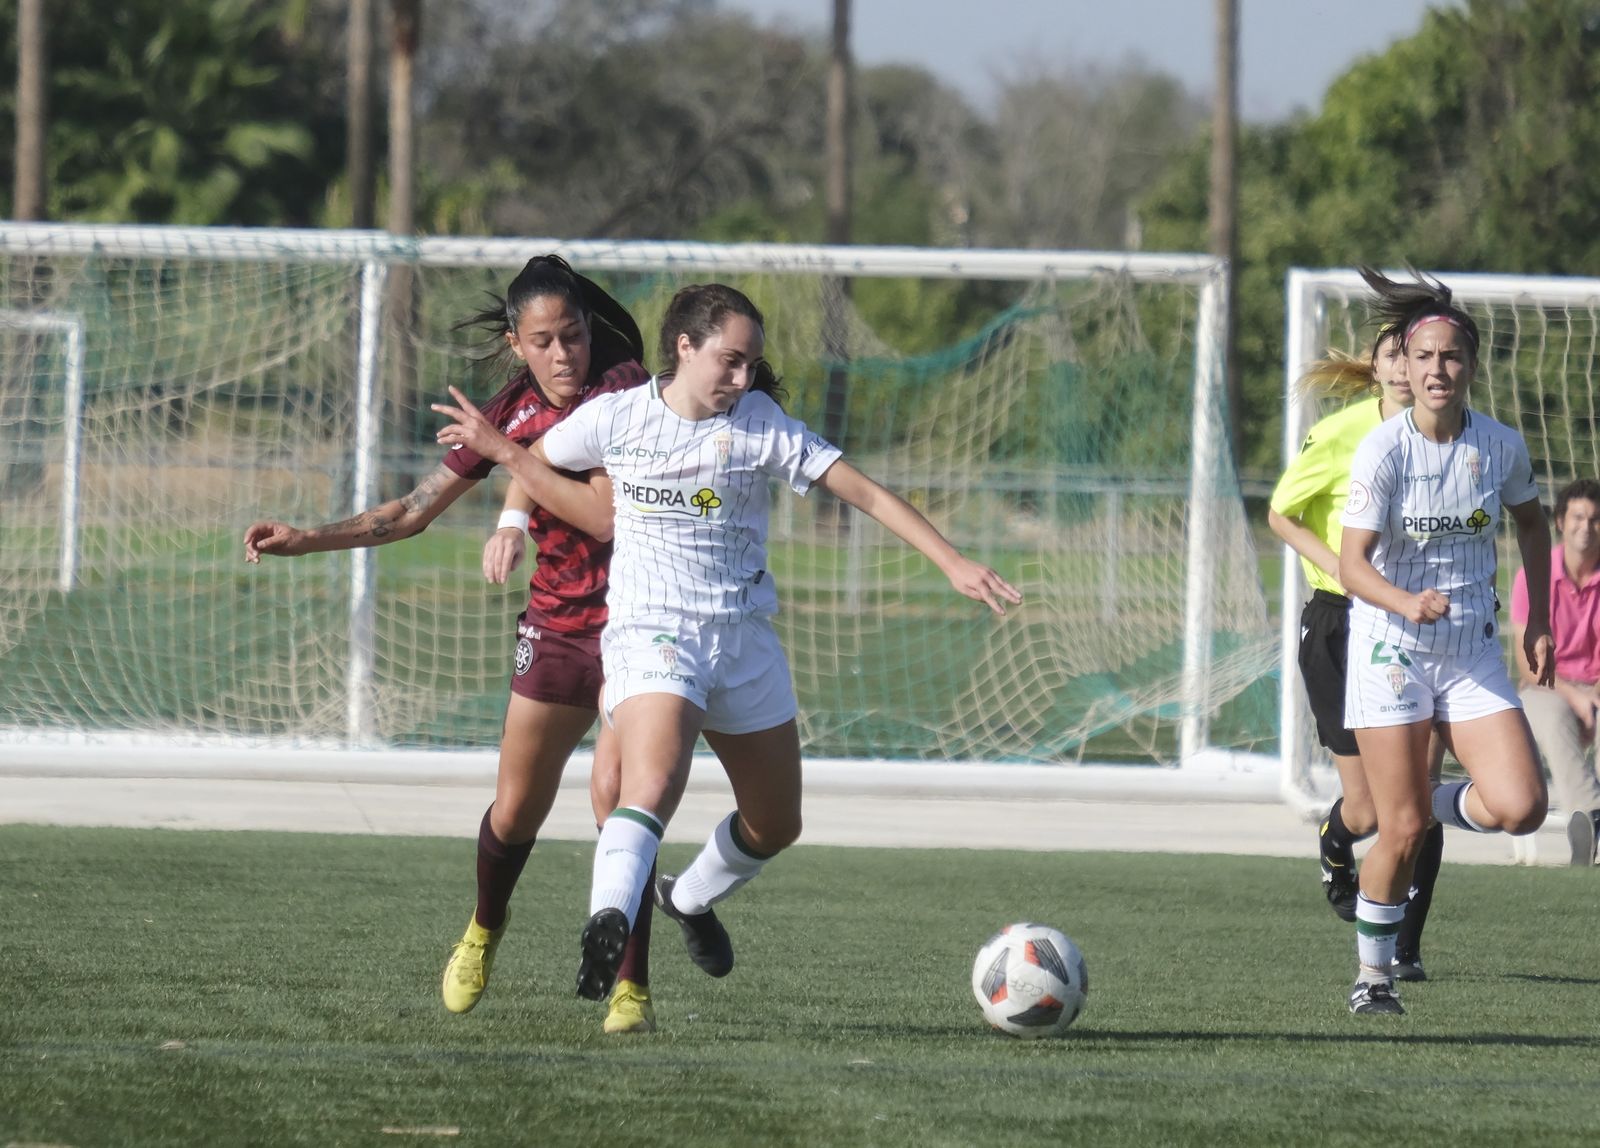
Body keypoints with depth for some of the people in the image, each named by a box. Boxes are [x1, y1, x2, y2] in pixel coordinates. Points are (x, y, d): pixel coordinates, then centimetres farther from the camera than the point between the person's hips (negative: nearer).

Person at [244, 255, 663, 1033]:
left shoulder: (624, 389, -13)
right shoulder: (510, 412, 2)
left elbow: (611, 516, -25)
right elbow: (411, 513, 10)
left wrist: (510, 456, -23)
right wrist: (305, 539, 1)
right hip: (556, 625, 4)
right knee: (516, 809, 5)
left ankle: (632, 988, -7)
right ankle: (483, 932, 36)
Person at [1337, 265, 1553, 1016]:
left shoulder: (1500, 446, -2)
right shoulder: (1382, 450, -13)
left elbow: (1531, 522, 18)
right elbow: (1353, 565, -17)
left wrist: (1539, 620, 13)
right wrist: (1408, 604, -37)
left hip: (1474, 657, 3)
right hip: (1390, 652, -3)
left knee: (1520, 808, -14)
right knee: (1402, 834, -6)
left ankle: (1443, 803, 21)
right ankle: (1373, 974, 15)